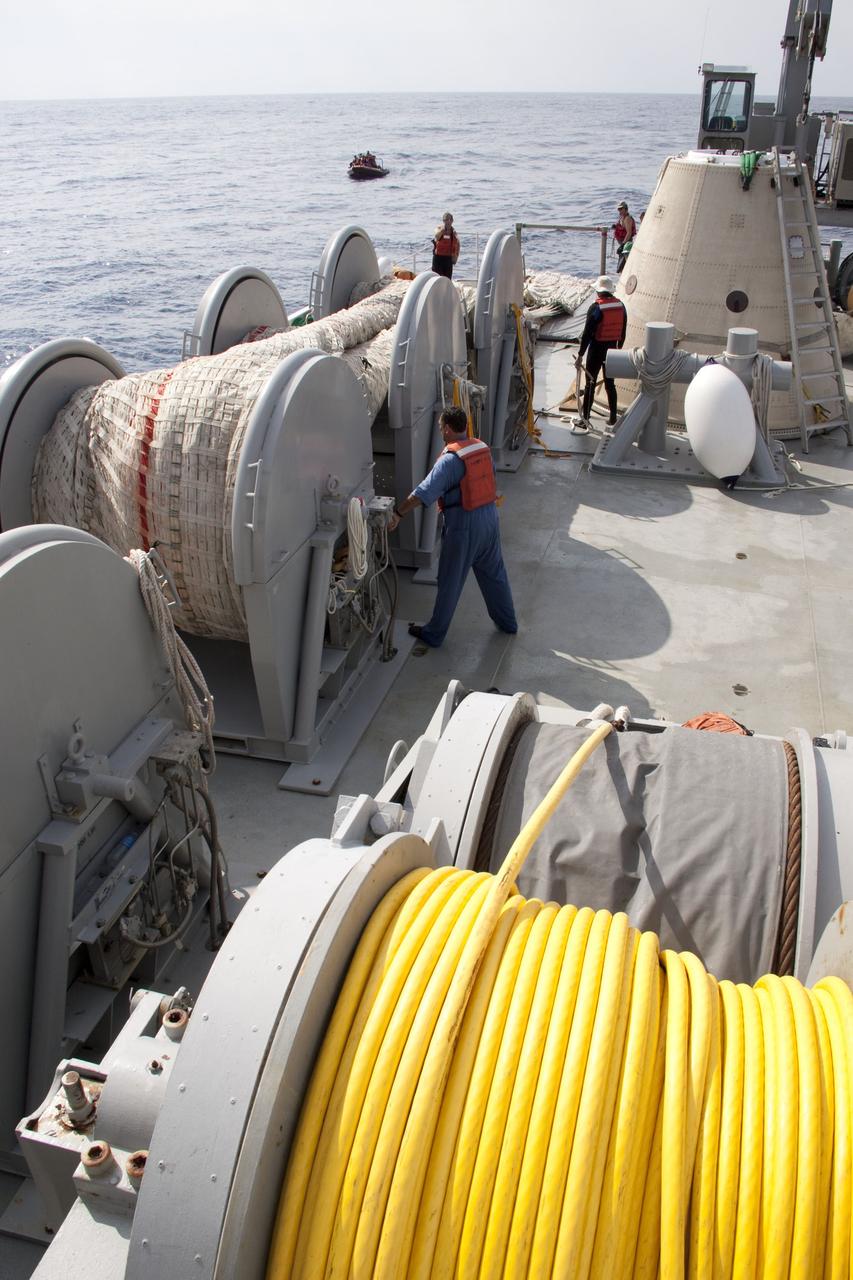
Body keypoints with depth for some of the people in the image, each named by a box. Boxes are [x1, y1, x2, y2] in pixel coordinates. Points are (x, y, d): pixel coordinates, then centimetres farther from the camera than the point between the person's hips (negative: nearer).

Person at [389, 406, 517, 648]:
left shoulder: (450, 459, -20)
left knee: (449, 583, 5)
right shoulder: (483, 448, 3)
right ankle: (507, 622, 36)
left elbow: (425, 492, -28)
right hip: (490, 518, 7)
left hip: (463, 527, -7)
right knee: (494, 573, 22)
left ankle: (434, 634, 18)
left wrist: (398, 514, -25)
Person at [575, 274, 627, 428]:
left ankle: (585, 418, 5)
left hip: (596, 350, -5)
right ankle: (613, 418, 18)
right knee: (610, 384, 14)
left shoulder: (596, 308, -15)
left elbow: (587, 333, -17)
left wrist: (580, 355, -14)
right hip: (612, 349, 5)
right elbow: (623, 332, 9)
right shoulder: (621, 306, 3)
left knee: (590, 384, 3)